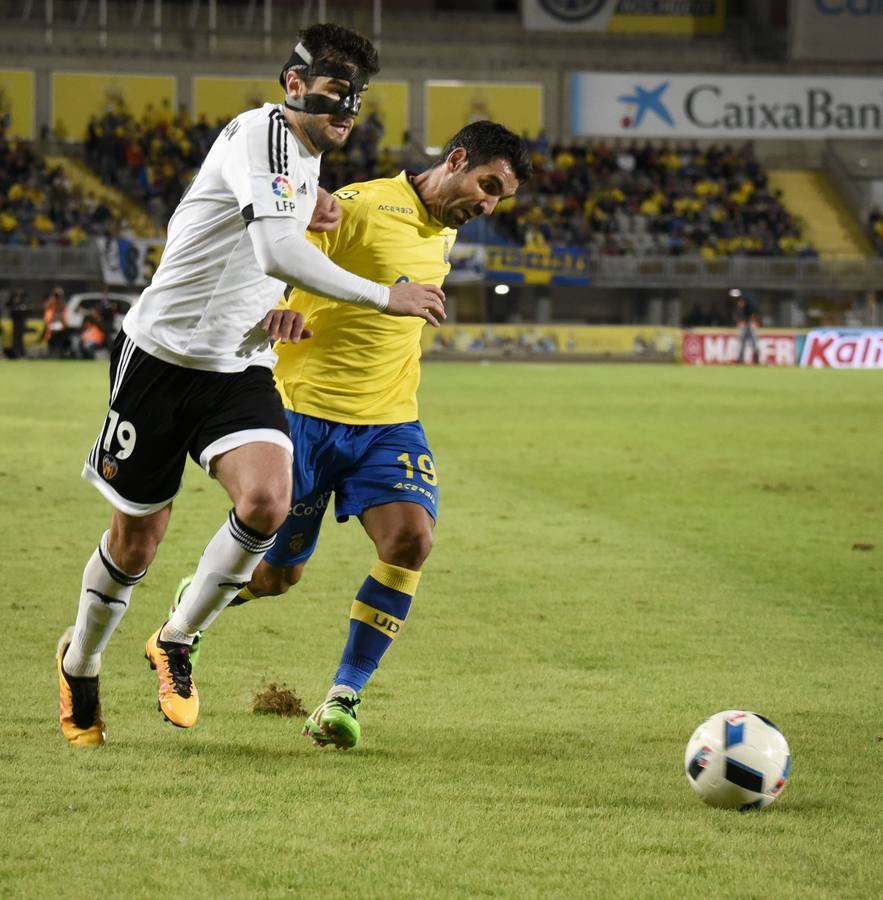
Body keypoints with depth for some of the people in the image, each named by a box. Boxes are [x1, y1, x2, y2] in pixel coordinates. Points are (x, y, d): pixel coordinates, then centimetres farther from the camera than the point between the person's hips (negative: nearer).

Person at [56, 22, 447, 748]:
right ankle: (80, 665, 35)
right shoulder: (260, 131, -18)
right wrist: (383, 297, -30)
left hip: (241, 371, 6)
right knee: (136, 539, 5)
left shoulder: (306, 159, 11)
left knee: (267, 502, -21)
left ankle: (177, 644, 1)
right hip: (162, 355, -6)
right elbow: (276, 252, -31)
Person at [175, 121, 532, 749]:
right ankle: (191, 606, 38)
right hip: (305, 411, -6)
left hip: (389, 422, 6)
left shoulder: (445, 236, 11)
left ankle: (344, 695, -8)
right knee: (278, 573, 3)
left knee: (411, 538, -19)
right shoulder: (363, 207, -14)